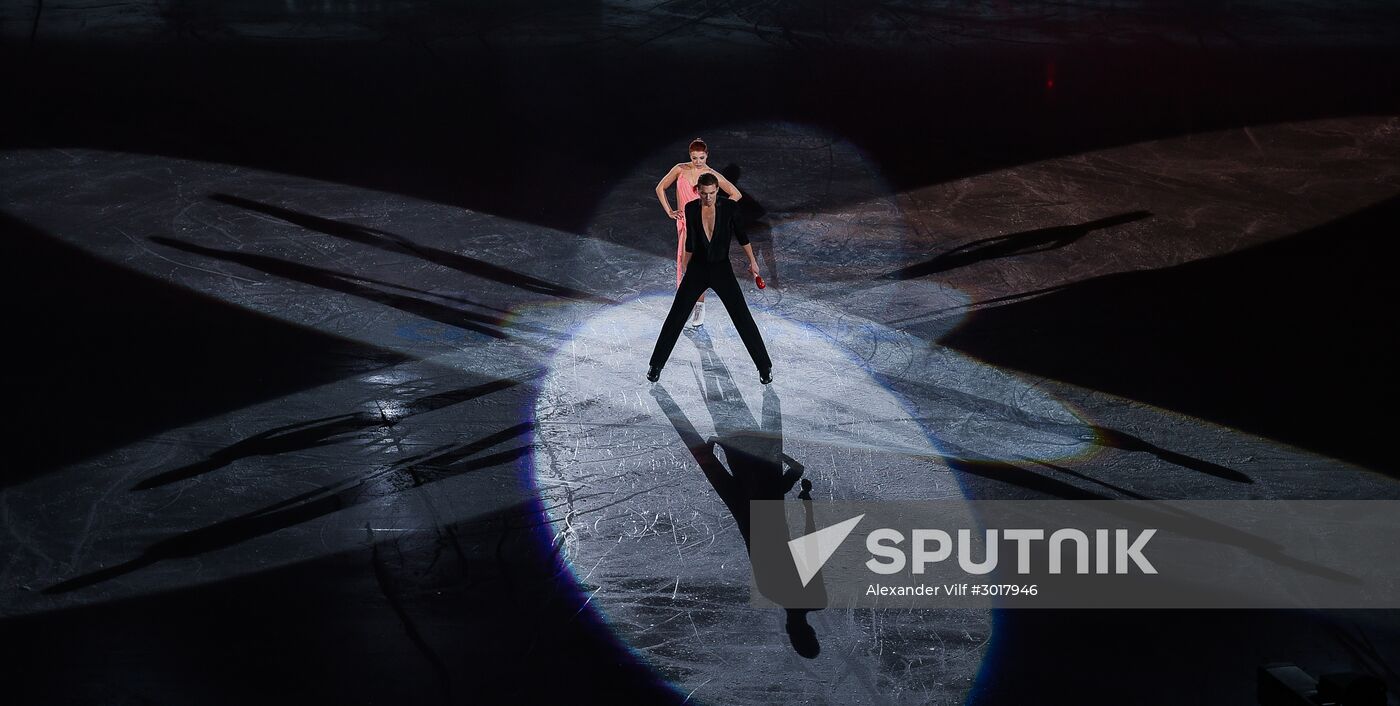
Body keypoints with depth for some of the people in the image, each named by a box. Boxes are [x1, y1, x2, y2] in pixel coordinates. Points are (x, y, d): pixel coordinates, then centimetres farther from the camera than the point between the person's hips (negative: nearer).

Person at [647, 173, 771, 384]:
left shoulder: (730, 207, -11)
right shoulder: (691, 209, -4)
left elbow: (741, 235, 5)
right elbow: (690, 241, 9)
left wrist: (752, 261, 9)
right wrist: (684, 267, 18)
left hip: (722, 269, -2)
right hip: (697, 270, 2)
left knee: (743, 319, -3)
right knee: (675, 317, 2)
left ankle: (764, 366, 8)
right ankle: (656, 365, 15)